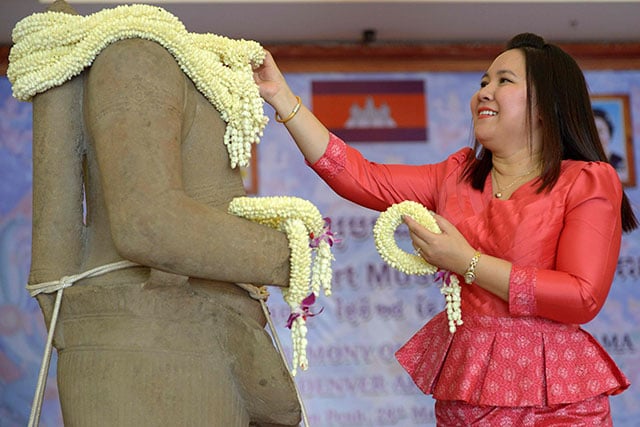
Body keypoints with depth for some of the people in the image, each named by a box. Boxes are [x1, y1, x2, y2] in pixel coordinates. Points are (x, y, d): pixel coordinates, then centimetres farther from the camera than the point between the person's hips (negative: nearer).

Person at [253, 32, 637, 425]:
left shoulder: (589, 182, -6)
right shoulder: (458, 174, 11)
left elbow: (584, 299, -16)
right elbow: (362, 178, 2)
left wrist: (467, 262, -17)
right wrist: (281, 95, -2)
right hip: (461, 382, 5)